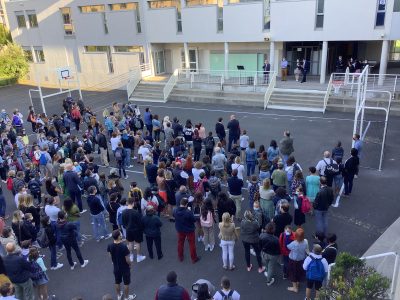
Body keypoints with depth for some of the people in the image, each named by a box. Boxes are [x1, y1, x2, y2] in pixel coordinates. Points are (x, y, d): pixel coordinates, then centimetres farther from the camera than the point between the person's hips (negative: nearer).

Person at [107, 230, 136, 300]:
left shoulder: (110, 246, -17)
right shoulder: (124, 246, -32)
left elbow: (111, 257, 0)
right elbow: (127, 260, -23)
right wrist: (130, 264, -2)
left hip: (116, 267, 5)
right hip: (125, 268, -5)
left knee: (117, 283, 24)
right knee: (126, 283, 17)